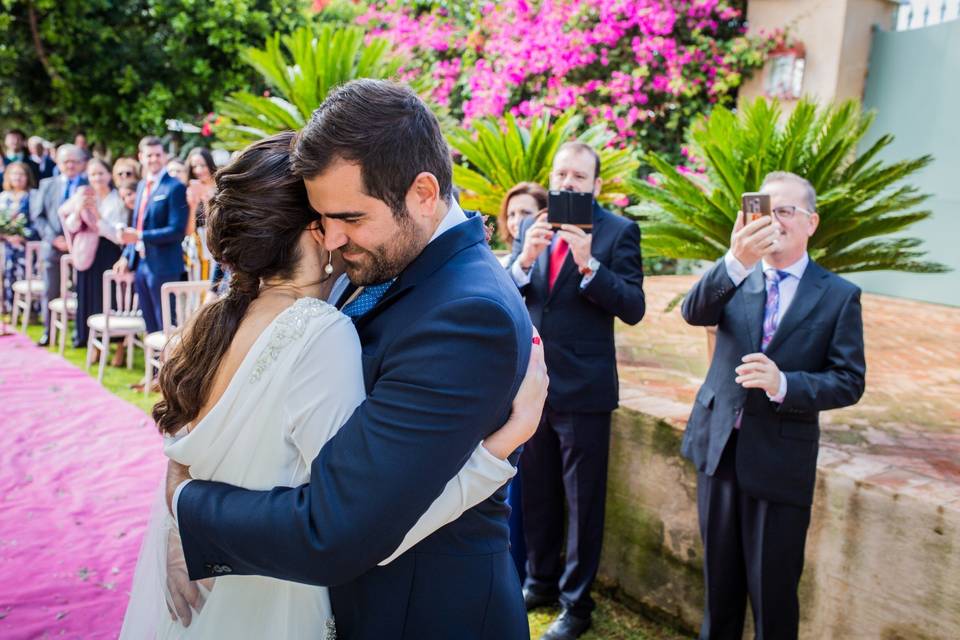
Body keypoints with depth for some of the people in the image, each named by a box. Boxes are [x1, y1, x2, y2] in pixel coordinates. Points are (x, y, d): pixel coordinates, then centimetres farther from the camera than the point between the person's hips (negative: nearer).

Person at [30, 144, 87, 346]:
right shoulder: (47, 185, 12)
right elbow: (37, 216, 7)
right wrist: (53, 238, -7)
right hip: (53, 246, 3)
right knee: (50, 292, 8)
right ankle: (48, 332, 19)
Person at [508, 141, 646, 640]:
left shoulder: (619, 232, -5)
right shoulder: (530, 228, 8)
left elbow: (633, 308, -13)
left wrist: (589, 264, -25)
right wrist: (525, 259, -15)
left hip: (583, 388, -4)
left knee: (581, 500, 6)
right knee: (536, 492, 18)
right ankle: (540, 580, 37)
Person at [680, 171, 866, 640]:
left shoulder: (839, 296, -3)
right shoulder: (733, 278, 2)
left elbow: (848, 383, -6)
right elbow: (693, 313, -20)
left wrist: (782, 384, -24)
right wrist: (736, 261, -37)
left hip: (779, 460, -2)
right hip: (719, 446, 3)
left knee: (773, 590, 7)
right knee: (720, 579, 19)